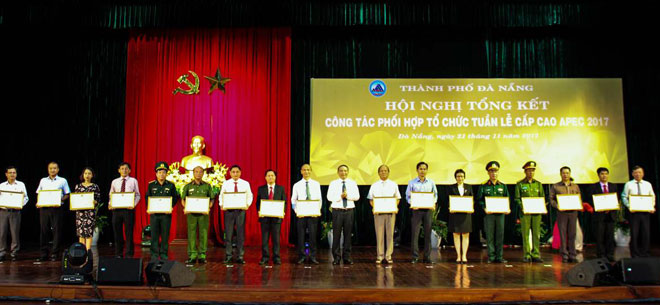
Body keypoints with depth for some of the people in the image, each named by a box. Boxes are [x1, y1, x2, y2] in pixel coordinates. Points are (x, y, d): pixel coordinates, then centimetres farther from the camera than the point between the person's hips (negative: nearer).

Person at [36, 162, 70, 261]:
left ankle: (54, 254, 3)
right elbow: (38, 193, 17)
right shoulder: (43, 180, 15)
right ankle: (44, 254, 9)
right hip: (44, 208, 3)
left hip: (56, 208, -2)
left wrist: (60, 200, -14)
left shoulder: (62, 181, 7)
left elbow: (67, 194, 4)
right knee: (44, 230, 2)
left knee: (56, 230, -3)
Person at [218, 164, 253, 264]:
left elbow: (249, 196, 7)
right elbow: (221, 195, 10)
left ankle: (240, 256, 10)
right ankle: (228, 255, 13)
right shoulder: (226, 184, 5)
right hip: (228, 210, 0)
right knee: (228, 233, 3)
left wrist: (248, 204, -11)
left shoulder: (245, 184, 4)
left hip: (241, 210, 0)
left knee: (240, 233, 2)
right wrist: (221, 204, -8)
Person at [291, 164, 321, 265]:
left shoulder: (316, 184, 5)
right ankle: (302, 256, 13)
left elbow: (319, 199, 4)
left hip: (313, 213, 0)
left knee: (313, 235, 0)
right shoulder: (297, 185, 5)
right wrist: (296, 211, -8)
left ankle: (313, 256, 9)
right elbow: (293, 200, 6)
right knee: (301, 235, 3)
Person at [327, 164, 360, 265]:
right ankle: (336, 257, 6)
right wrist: (340, 196, -15)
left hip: (349, 211, 1)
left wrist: (347, 196, -14)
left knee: (348, 234, 4)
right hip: (337, 211, -1)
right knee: (336, 234, -1)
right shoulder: (333, 183, 6)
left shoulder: (353, 183, 9)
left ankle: (347, 257, 11)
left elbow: (357, 196, 0)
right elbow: (329, 197, -3)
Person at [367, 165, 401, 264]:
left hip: (391, 212, 0)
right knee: (379, 234, 0)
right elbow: (370, 199, 8)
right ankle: (380, 256, 7)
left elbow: (397, 199, 9)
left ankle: (388, 255, 7)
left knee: (390, 234, 0)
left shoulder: (393, 185, 10)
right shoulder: (374, 186, 10)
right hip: (378, 212, 0)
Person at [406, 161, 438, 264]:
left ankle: (427, 257, 10)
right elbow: (408, 196, 4)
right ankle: (415, 256, 1)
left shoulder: (431, 182, 10)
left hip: (428, 210, 2)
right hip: (417, 209, -2)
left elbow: (435, 195, 13)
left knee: (428, 233, 4)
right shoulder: (412, 183, 4)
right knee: (415, 233, -4)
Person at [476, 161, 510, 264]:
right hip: (489, 214, -2)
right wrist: (484, 208, -14)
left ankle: (499, 257, 10)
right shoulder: (484, 186, 3)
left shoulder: (503, 185, 11)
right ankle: (491, 257, 6)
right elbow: (479, 200, 1)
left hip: (500, 213, 2)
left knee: (500, 235, 4)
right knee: (489, 236, 0)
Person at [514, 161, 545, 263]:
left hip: (537, 212, 3)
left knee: (536, 234, 3)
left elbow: (542, 197, 14)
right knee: (525, 234, -3)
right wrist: (523, 207, -14)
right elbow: (517, 198, 1)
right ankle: (527, 255, 2)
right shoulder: (520, 184, 3)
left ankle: (536, 255, 9)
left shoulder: (538, 184, 14)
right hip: (525, 212, -3)